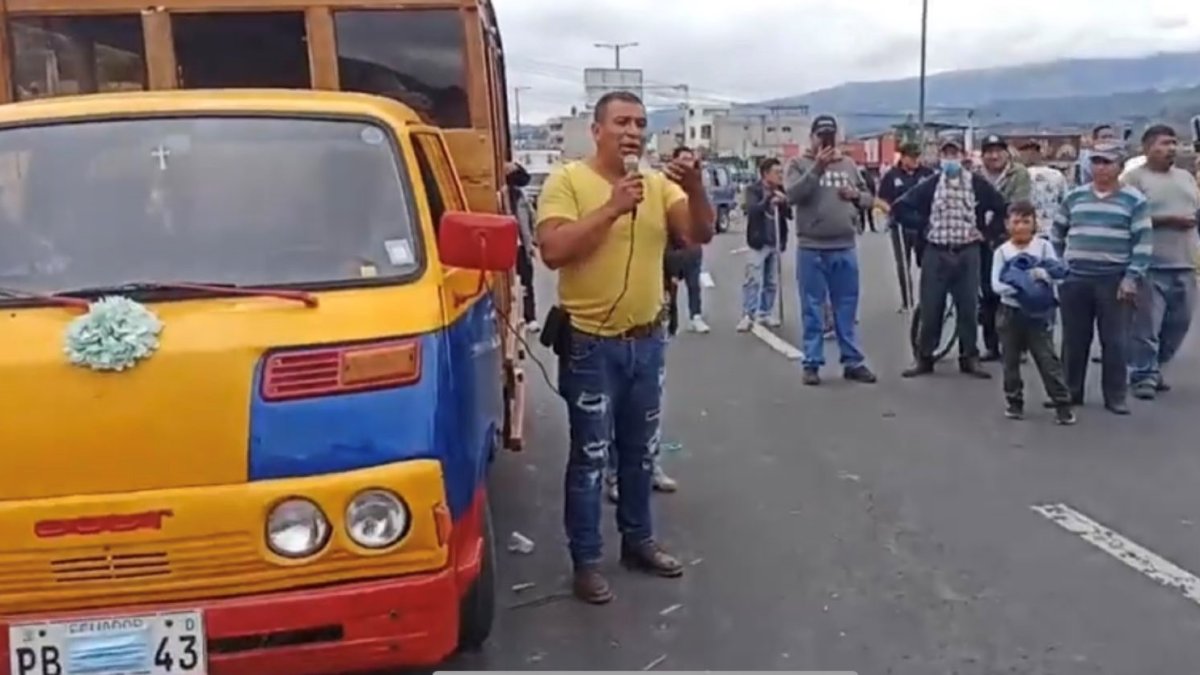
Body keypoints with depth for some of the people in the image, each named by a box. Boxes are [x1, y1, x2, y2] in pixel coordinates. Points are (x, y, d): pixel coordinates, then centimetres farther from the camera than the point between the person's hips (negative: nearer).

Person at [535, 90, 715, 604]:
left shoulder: (659, 184, 4)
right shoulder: (567, 181, -8)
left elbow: (700, 234, -6)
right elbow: (552, 251, -20)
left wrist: (695, 189, -24)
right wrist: (612, 208, -23)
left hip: (647, 341, 5)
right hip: (590, 344, -5)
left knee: (641, 451, 17)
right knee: (590, 456, 2)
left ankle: (638, 540, 33)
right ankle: (586, 561, 14)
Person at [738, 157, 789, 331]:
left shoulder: (780, 192, 10)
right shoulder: (753, 190, -6)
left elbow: (790, 214, 7)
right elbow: (751, 210, -22)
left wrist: (784, 203, -14)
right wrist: (768, 201, -37)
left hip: (776, 242, 6)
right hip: (758, 242, -6)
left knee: (772, 282, 10)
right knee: (753, 280, -8)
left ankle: (766, 313, 19)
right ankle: (748, 315, -5)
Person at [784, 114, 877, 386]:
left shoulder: (849, 165, 12)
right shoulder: (799, 164, 1)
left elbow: (869, 198, 16)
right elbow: (792, 194, -16)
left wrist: (856, 195, -6)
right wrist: (817, 167, -22)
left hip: (845, 249, 4)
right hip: (811, 249, -3)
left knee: (847, 309, 9)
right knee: (812, 310, 2)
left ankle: (853, 362, 16)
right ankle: (812, 364, 9)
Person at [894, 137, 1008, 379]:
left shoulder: (978, 184, 2)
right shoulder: (929, 185, 1)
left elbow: (1002, 208, 9)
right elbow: (900, 207, 4)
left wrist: (986, 232, 2)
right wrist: (922, 227, 0)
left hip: (967, 254, 0)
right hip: (935, 254, 0)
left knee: (968, 307, 5)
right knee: (930, 307, 3)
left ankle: (969, 358, 15)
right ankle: (924, 358, 12)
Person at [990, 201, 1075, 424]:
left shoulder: (1043, 246, 2)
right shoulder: (1002, 251, 1)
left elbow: (1057, 272, -10)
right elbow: (995, 283, -10)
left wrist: (1042, 274, -29)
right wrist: (1014, 290, -27)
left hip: (1038, 312, -1)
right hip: (1010, 311, 1)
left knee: (1048, 359, -3)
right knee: (1011, 360, 9)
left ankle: (1062, 404, 1)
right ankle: (1014, 401, 22)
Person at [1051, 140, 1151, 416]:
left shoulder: (1134, 199, -1)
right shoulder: (1074, 197, 8)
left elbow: (1144, 242, -4)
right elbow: (1056, 235, 18)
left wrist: (1132, 277, -11)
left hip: (1114, 280, -3)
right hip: (1075, 279, 3)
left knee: (1114, 341, 2)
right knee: (1074, 340, 9)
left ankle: (1116, 397, 11)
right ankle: (1070, 392, 19)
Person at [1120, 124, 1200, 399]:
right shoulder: (1134, 178, -3)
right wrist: (1168, 220, -14)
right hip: (1151, 265, -7)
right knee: (1146, 325, -6)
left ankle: (1152, 369, 24)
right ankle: (1143, 375, 4)